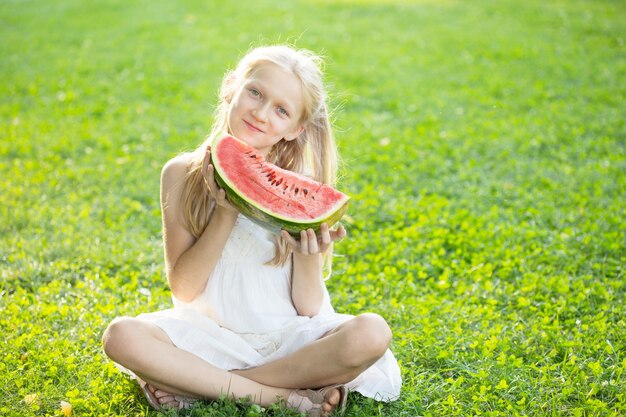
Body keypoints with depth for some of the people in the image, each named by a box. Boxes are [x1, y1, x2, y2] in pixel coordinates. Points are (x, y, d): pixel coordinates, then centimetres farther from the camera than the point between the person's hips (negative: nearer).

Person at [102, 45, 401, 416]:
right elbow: (183, 289, -6)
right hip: (212, 335, 0)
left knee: (372, 334, -28)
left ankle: (198, 384, -18)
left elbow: (309, 309, -4)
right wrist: (226, 215, -17)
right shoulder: (183, 174, -3)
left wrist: (309, 255, -24)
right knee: (121, 336, -27)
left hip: (287, 336, 0)